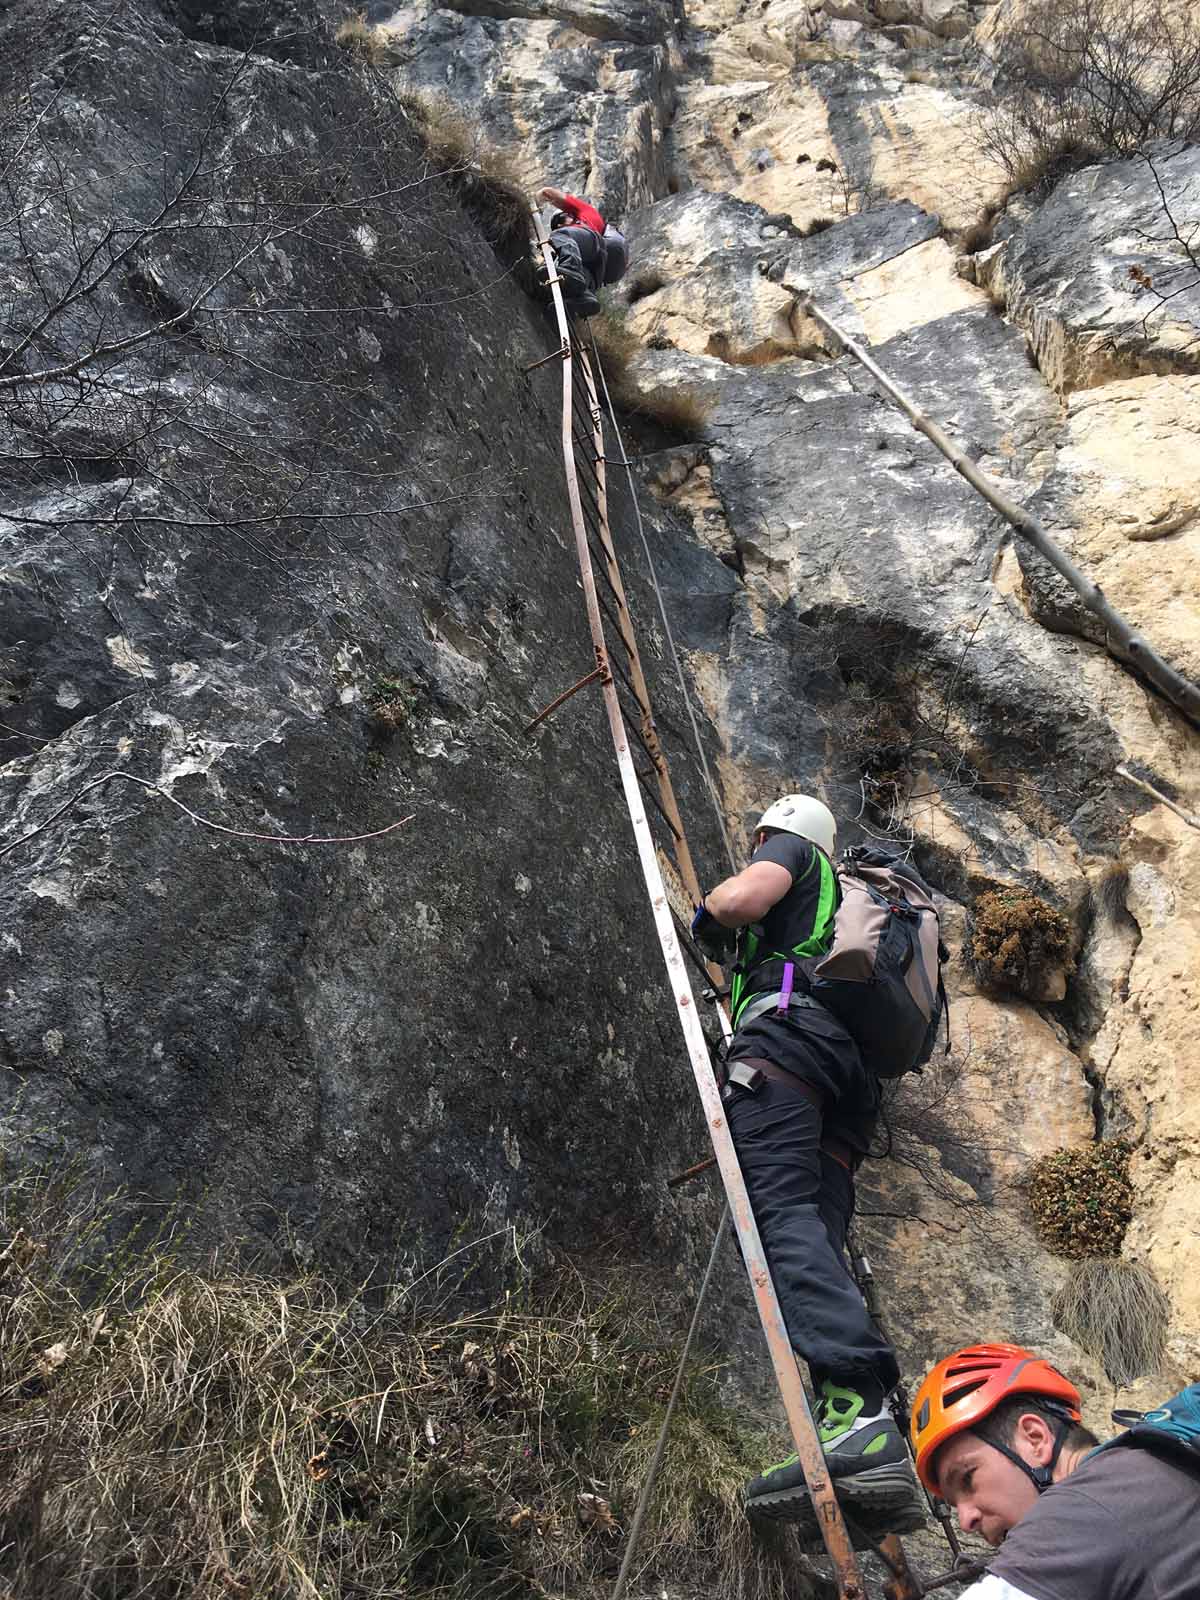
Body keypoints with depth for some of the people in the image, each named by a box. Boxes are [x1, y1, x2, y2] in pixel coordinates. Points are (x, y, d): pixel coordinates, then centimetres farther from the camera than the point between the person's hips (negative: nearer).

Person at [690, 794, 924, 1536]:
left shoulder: (796, 850, 18)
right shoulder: (848, 902, 41)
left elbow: (741, 897, -4)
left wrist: (705, 916, 18)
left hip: (791, 1029, -8)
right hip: (858, 1066, 8)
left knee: (784, 1209, -24)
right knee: (818, 1237, -7)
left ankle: (860, 1414, -42)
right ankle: (872, 1453, -24)